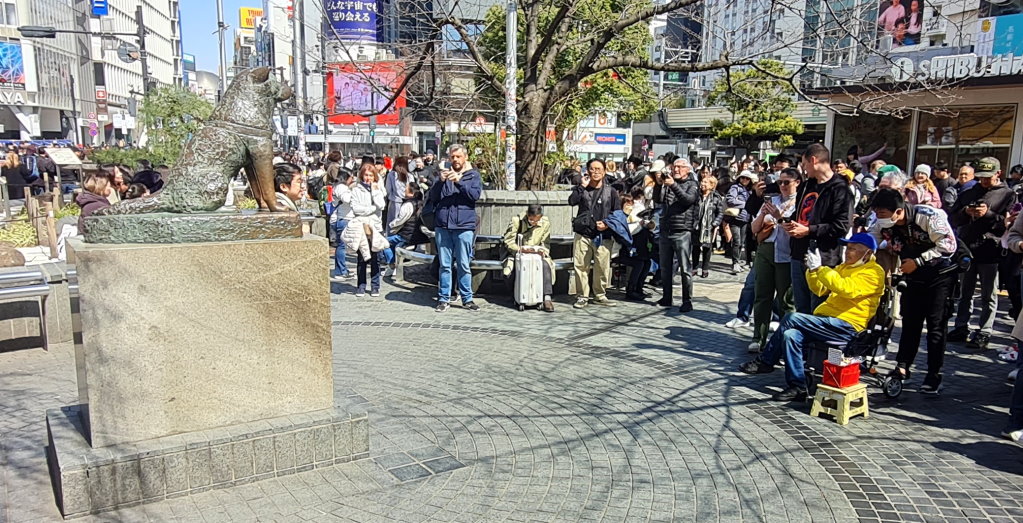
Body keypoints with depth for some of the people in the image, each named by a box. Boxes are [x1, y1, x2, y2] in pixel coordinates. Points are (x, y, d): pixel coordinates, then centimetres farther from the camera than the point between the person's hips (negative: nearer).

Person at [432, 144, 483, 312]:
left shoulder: (473, 175, 9)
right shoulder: (444, 173, 15)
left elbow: (475, 194, -8)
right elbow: (433, 197, 7)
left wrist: (459, 181, -19)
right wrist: (440, 181, -10)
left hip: (464, 226, -2)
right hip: (443, 225, 2)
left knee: (463, 265, 1)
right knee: (445, 265, 5)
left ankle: (467, 299, 9)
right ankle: (444, 299, 12)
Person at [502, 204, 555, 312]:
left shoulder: (545, 223, -4)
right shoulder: (516, 220, -11)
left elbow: (545, 244, 3)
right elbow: (508, 241, -13)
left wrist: (541, 250, -20)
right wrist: (521, 249, -29)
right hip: (517, 253, -1)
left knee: (546, 265, -31)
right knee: (507, 272, -29)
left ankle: (547, 298, -31)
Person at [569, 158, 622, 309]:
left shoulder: (611, 191, 11)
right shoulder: (582, 189, 11)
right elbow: (572, 201, -9)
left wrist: (607, 224, -5)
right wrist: (583, 186, -9)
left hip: (603, 236, 0)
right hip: (582, 235, 0)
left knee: (602, 267, -1)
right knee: (580, 266, -2)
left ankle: (600, 296, 16)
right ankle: (582, 296, 10)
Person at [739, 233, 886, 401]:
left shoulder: (874, 273, -4)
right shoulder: (844, 267, 22)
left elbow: (846, 288, -23)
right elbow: (820, 290, 22)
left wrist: (820, 268, -22)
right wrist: (812, 270, 3)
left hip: (846, 326, -8)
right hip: (827, 321, 8)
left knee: (791, 318, -23)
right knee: (790, 335, -20)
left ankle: (765, 362, -12)